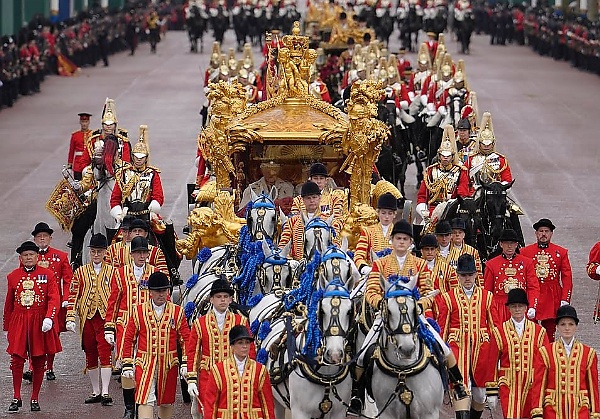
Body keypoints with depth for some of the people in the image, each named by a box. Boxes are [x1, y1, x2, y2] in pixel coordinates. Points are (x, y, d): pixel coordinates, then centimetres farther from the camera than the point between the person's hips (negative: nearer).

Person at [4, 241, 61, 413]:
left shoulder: (47, 274, 0)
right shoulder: (13, 276, 7)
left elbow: (54, 298, -7)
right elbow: (9, 304, 13)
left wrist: (49, 318, -22)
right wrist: (6, 327, 15)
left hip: (40, 323, -1)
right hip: (18, 323, 1)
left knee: (39, 363, 6)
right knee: (17, 360, -5)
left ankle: (35, 399, 16)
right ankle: (16, 398, 5)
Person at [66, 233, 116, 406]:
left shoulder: (112, 272, 4)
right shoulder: (80, 272, 7)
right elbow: (73, 296, 5)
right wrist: (70, 318, -3)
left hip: (105, 319, -3)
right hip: (87, 319, 3)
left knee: (105, 354, -11)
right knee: (90, 356, 9)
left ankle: (105, 393, -11)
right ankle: (96, 392, 18)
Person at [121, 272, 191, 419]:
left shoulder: (177, 312, 1)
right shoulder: (138, 311, 0)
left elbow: (186, 340, 3)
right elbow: (129, 340, 4)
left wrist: (185, 364, -6)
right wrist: (127, 365, -1)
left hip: (169, 366, 2)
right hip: (145, 364, -2)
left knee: (166, 401, 13)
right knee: (145, 401, -12)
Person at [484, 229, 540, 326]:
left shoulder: (527, 262, 7)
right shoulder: (491, 264, 6)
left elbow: (534, 288, 4)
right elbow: (487, 291, 9)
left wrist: (532, 307, -10)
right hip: (499, 311, 0)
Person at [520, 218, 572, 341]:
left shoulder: (561, 252, 5)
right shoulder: (525, 252, 4)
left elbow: (567, 278, 3)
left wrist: (565, 300, -5)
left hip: (552, 300, 0)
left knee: (550, 334, 3)